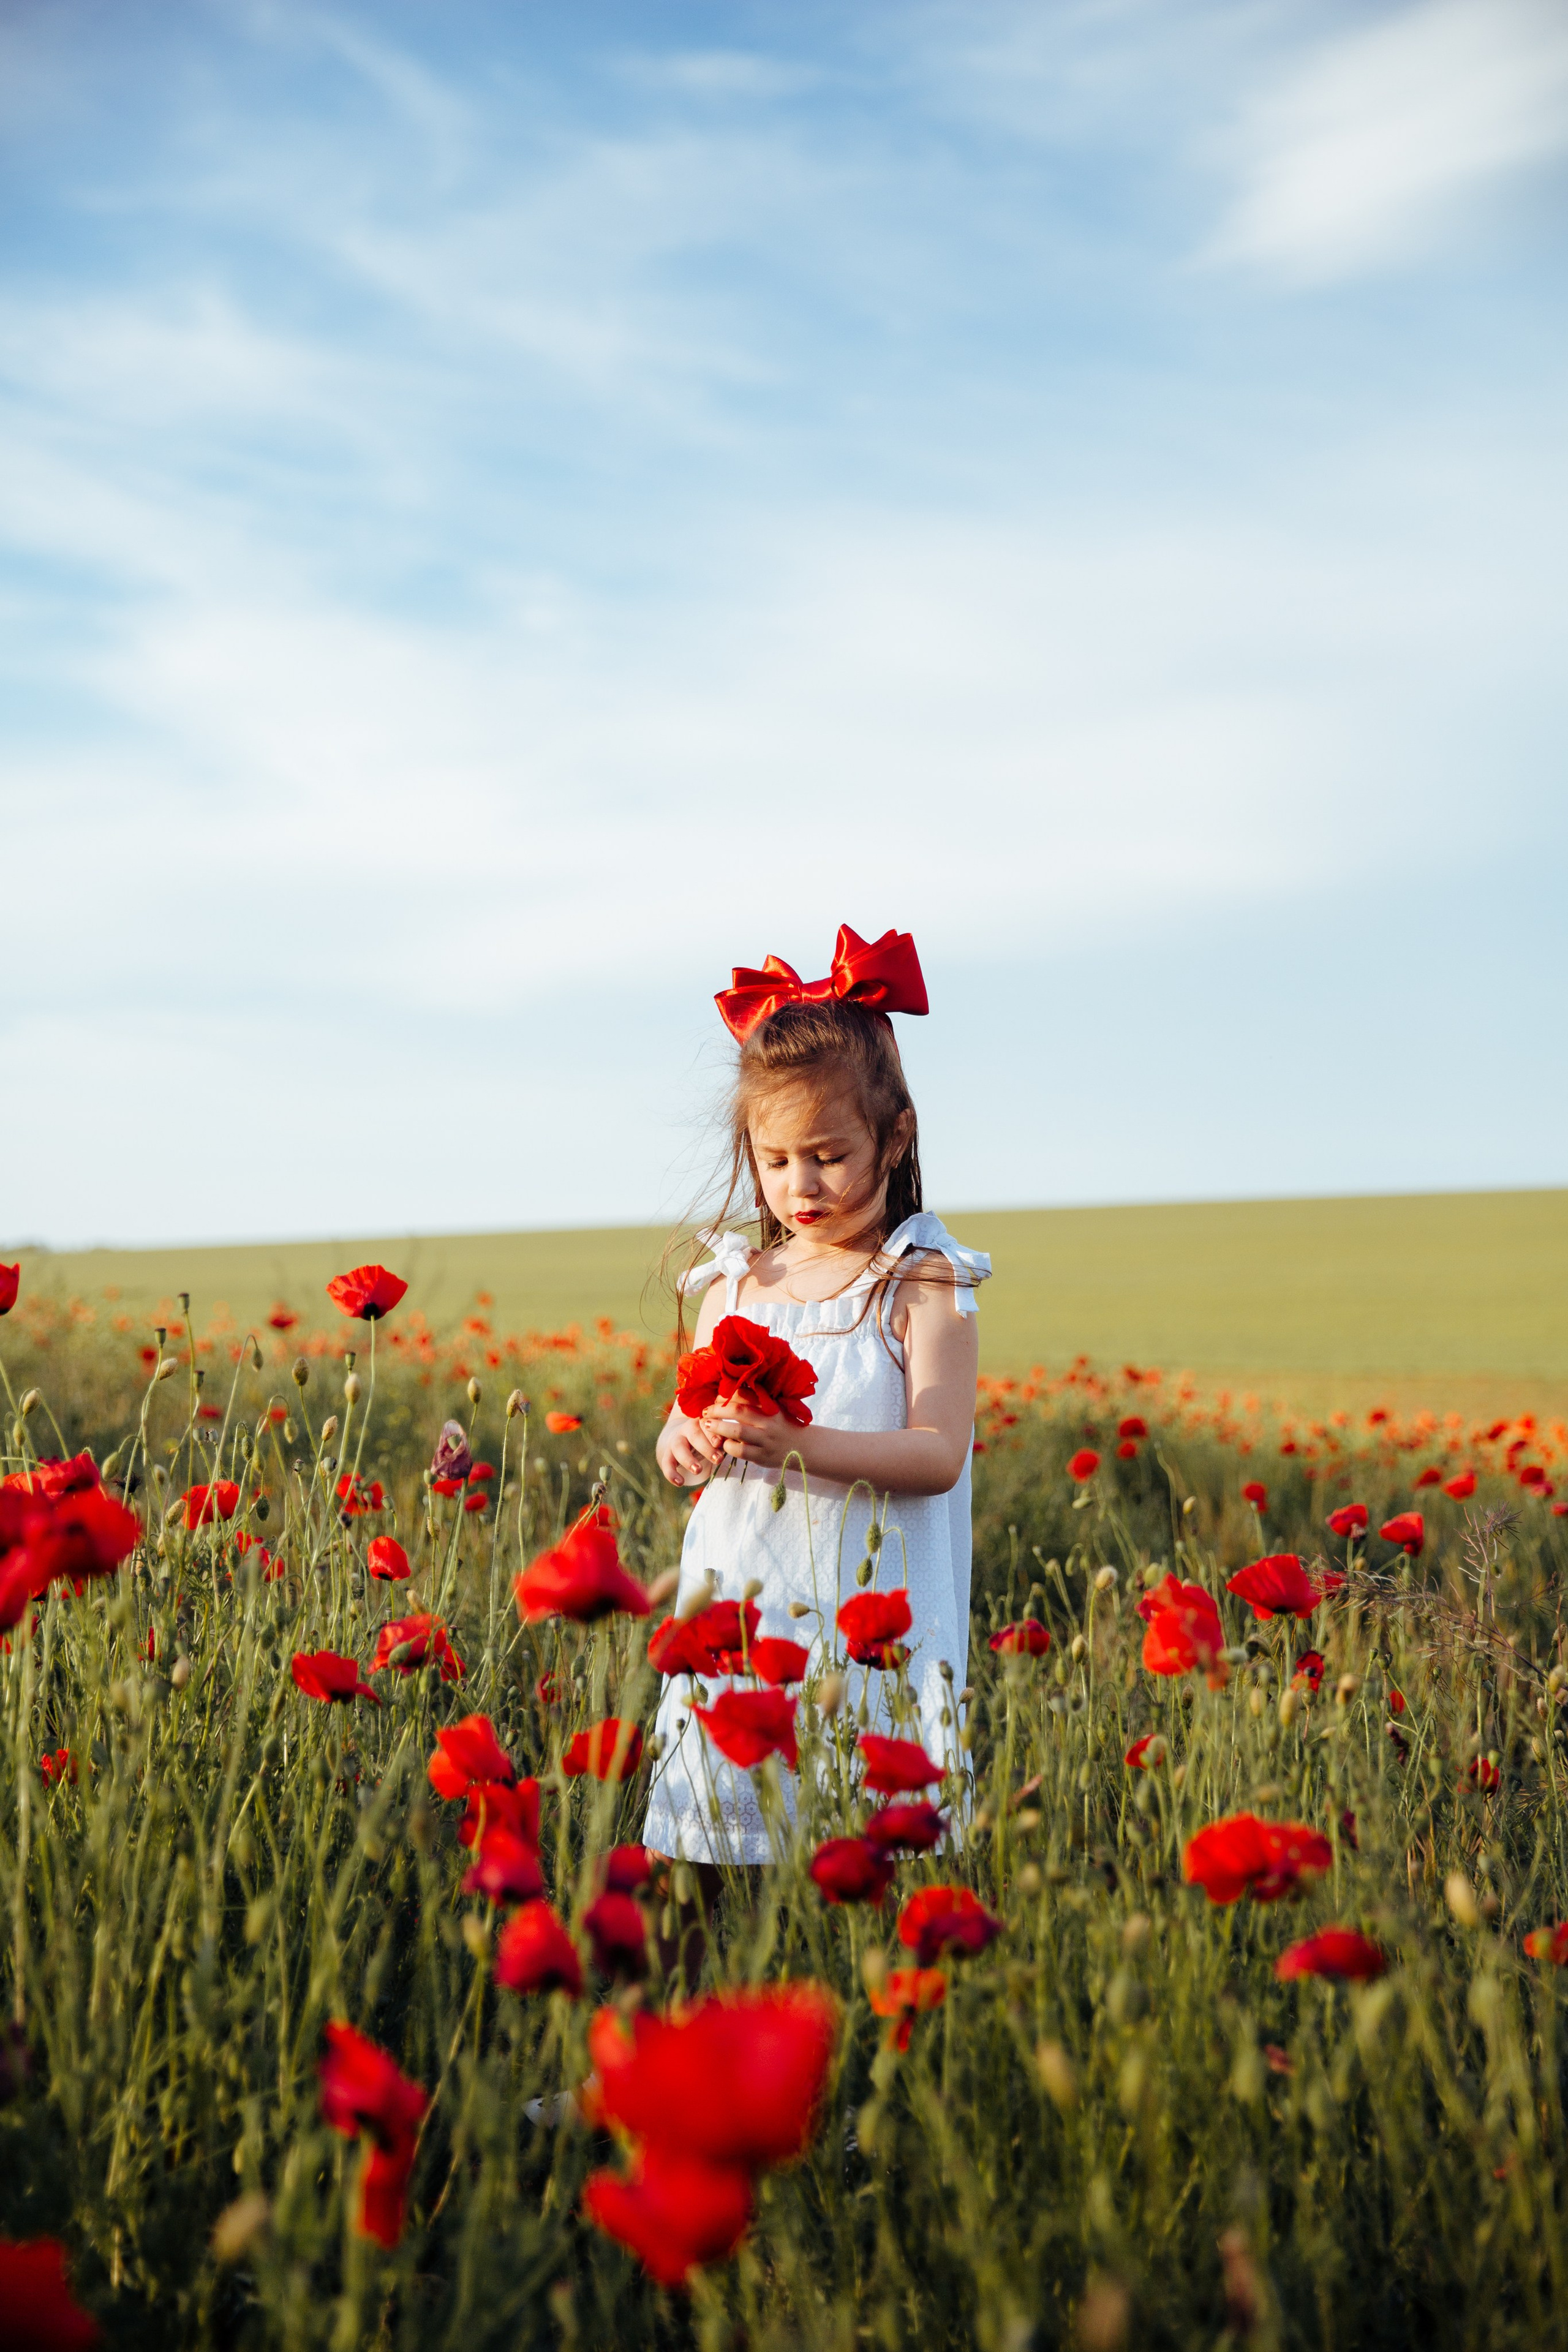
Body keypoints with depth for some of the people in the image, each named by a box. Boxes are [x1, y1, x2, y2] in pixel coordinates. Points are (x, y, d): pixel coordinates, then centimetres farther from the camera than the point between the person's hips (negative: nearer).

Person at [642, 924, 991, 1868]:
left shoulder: (921, 1284, -3)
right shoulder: (735, 1284, 11)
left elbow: (938, 1454, -12)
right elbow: (683, 1436, 15)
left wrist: (800, 1445, -24)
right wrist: (687, 1441, -9)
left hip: (872, 1620, -4)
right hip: (739, 1612, 4)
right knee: (724, 1823, 2)